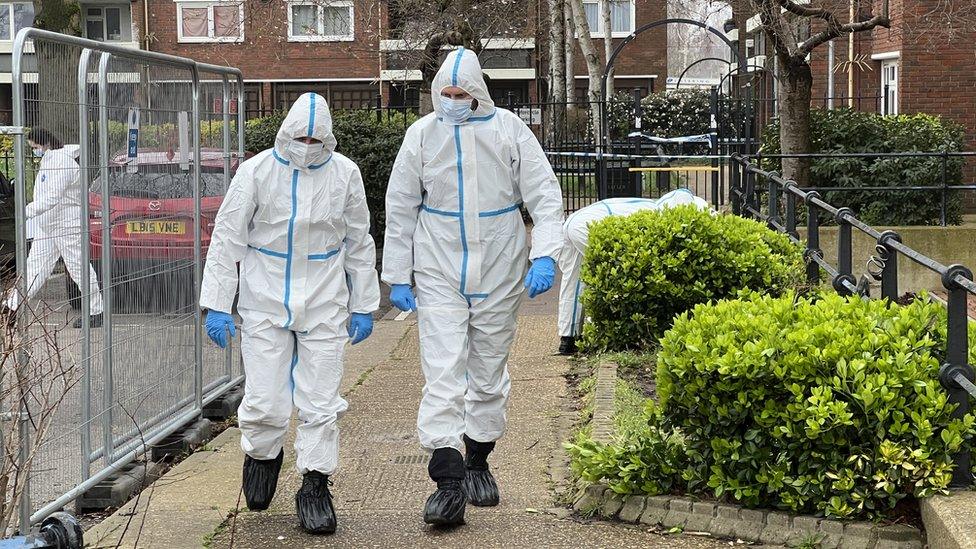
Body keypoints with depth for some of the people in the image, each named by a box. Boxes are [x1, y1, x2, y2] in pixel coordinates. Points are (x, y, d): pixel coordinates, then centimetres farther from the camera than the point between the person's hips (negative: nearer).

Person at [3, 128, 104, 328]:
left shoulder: (63, 163, -19)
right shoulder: (47, 161, 13)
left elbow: (53, 197, -27)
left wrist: (28, 211, -31)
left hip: (68, 226, -10)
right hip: (48, 225, 10)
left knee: (79, 268, -1)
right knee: (34, 266, 7)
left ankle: (96, 312, 7)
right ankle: (12, 306, 6)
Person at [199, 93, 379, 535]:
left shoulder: (344, 174, 0)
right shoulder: (257, 172, -7)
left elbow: (359, 244, 10)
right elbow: (227, 239, -3)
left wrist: (364, 306, 10)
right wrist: (217, 305, -8)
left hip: (324, 306, 1)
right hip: (265, 304, -1)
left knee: (321, 402, 2)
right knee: (265, 402, -2)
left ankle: (315, 488, 15)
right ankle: (262, 456, 29)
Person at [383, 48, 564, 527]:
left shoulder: (508, 130, -5)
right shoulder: (422, 134, -2)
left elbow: (545, 195, -3)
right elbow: (400, 209, 5)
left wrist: (545, 255, -17)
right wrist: (397, 277, 4)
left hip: (498, 274, 1)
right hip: (439, 276, -1)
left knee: (489, 373, 12)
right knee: (443, 371, -12)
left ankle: (477, 464, 29)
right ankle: (449, 482, -15)